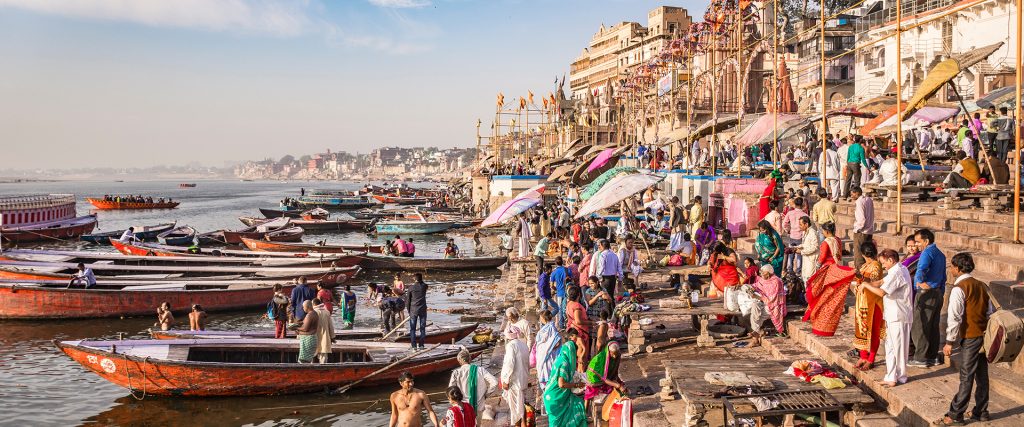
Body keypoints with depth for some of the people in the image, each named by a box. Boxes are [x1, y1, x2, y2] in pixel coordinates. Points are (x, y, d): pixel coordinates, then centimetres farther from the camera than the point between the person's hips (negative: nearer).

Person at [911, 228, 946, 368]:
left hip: (926, 293, -10)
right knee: (933, 326, 13)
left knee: (919, 326, -3)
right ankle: (933, 356, 18)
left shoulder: (927, 253, -13)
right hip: (938, 293, 10)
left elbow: (921, 269, -34)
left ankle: (921, 358, -1)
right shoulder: (940, 254, 17)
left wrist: (919, 282, -39)